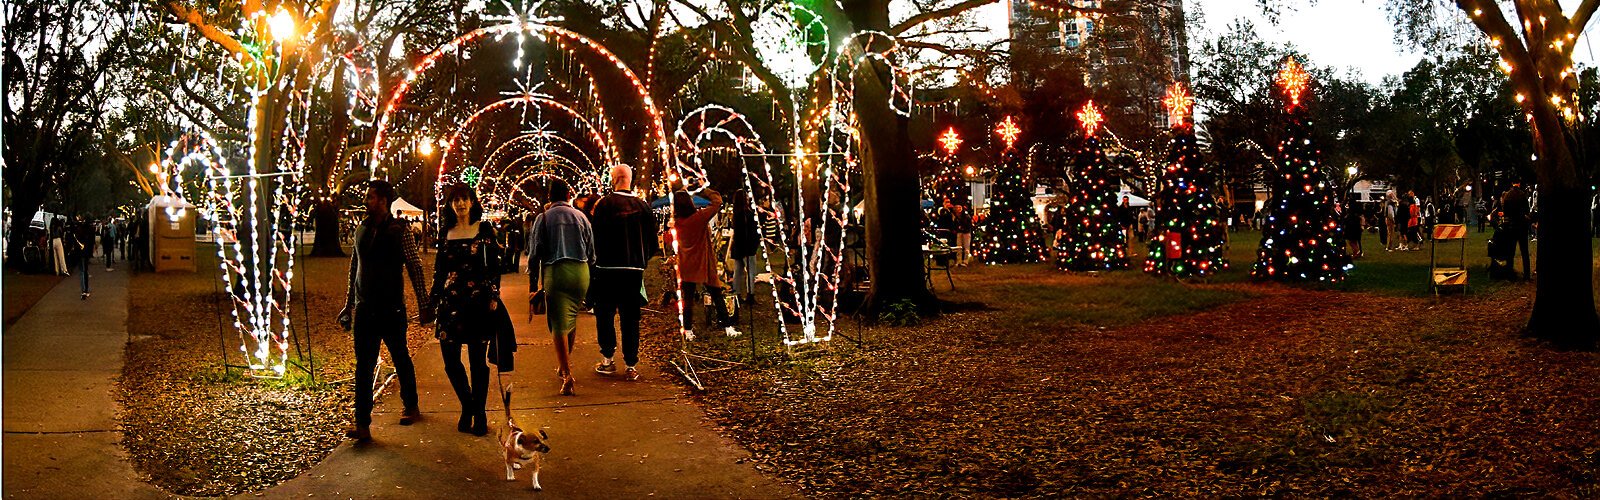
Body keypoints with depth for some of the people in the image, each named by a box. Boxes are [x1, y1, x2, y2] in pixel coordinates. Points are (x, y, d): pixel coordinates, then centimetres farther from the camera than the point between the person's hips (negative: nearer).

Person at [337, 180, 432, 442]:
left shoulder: (399, 231, -8)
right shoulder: (361, 229, 7)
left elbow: (415, 268, -6)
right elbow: (354, 268, 15)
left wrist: (424, 305, -6)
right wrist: (348, 305, 16)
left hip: (391, 308, -4)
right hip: (365, 309, 4)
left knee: (401, 359, 11)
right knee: (363, 366, 1)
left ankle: (411, 408, 31)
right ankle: (362, 425, 2)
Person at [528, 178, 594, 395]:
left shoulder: (543, 218, 4)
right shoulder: (581, 217, 10)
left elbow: (534, 253, 0)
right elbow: (591, 252, 11)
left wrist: (533, 285, 4)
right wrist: (591, 281, 19)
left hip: (555, 271, -3)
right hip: (581, 271, 3)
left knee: (559, 323, -2)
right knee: (572, 318, 20)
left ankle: (566, 374, -10)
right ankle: (564, 364, 36)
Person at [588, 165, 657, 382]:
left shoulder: (604, 203, -8)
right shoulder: (643, 205, 2)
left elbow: (596, 236, -8)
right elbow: (652, 240, 6)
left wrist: (598, 258, 7)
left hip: (608, 268, -3)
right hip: (635, 269, 3)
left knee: (604, 313, 11)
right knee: (631, 317, 7)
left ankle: (608, 359, 9)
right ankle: (631, 365, 6)